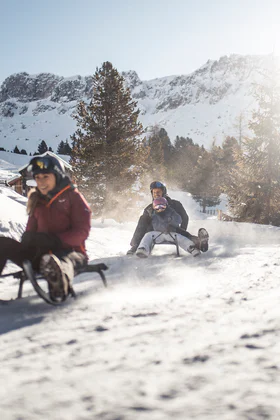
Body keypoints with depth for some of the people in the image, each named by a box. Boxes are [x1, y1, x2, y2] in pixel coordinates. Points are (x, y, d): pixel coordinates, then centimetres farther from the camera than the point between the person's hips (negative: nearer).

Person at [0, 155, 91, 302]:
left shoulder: (72, 196, 3)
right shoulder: (37, 200, 19)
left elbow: (82, 231, -6)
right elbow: (31, 230, 21)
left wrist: (54, 240, -20)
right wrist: (28, 239, -5)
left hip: (70, 252, -6)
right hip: (41, 254, 6)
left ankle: (59, 289, -76)